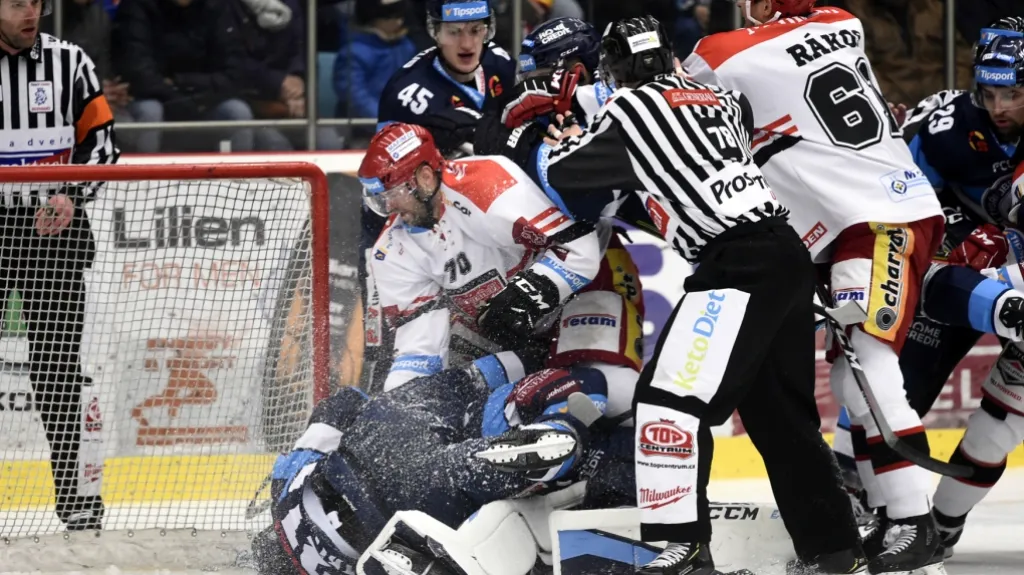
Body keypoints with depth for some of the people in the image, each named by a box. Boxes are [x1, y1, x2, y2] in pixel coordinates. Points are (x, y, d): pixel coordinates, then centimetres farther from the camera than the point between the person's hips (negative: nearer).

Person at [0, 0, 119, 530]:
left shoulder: (69, 63, 4)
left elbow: (101, 143, 5)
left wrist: (72, 197, -10)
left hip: (54, 229, 0)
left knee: (57, 363, -2)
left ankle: (79, 488, 3)